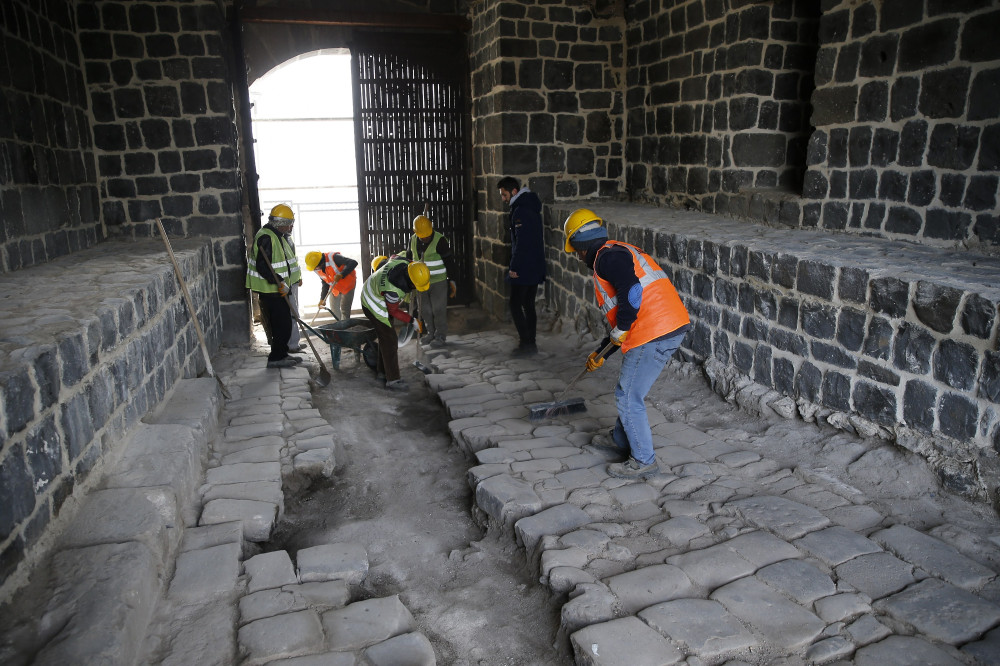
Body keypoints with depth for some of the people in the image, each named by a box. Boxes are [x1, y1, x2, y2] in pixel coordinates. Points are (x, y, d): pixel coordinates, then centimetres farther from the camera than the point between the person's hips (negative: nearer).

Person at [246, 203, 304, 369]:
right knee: (282, 325, -8)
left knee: (282, 324, 15)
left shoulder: (277, 236, 15)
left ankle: (281, 354, 25)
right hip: (270, 291, -11)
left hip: (277, 289, 11)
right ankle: (276, 358, 0)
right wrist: (279, 282, -29)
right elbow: (262, 266, -26)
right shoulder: (266, 237, -19)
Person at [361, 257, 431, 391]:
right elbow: (394, 311, -22)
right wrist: (411, 320, -14)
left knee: (385, 337, 17)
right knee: (390, 340, -10)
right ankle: (392, 380, -6)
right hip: (374, 306, -9)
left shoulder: (403, 262, -21)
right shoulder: (392, 289, -41)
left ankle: (382, 370, 32)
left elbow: (384, 263, 4)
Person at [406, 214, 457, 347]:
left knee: (439, 310, -1)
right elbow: (409, 257, 19)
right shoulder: (413, 240, 3)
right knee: (425, 310, 13)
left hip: (438, 282, -6)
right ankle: (430, 332, 28)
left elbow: (449, 260, -11)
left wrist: (452, 279, -10)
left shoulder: (440, 240, -15)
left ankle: (441, 336, 10)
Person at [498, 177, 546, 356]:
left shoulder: (520, 211, -16)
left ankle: (526, 343, -2)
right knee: (528, 305, 13)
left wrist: (514, 267, -18)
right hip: (536, 267, 10)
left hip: (523, 268, -10)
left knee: (515, 305, -3)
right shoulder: (532, 207, 15)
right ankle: (530, 343, 17)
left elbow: (521, 242, -22)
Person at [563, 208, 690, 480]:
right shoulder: (620, 253, 26)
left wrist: (620, 330, -12)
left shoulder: (607, 256, -6)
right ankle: (621, 440, 41)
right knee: (629, 390, 24)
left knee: (628, 397, 2)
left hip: (653, 334, -10)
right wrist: (602, 353, 35)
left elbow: (632, 291, -25)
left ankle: (643, 461, 15)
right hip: (673, 327, 10)